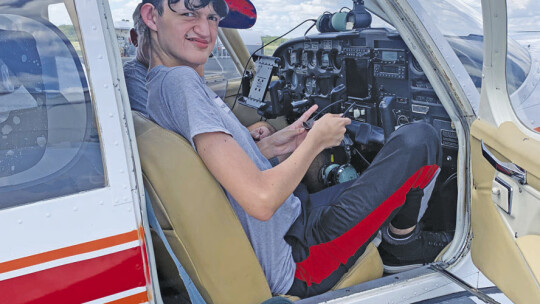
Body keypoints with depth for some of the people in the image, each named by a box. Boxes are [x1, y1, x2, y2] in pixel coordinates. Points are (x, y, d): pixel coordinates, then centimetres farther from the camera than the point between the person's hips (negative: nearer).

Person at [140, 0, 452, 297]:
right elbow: (261, 200, -30)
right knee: (419, 140, -9)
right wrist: (316, 140, -14)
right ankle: (403, 241, 13)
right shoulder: (178, 81, -24)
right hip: (292, 263, -10)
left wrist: (269, 146, 5)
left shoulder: (155, 83, 8)